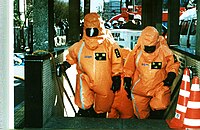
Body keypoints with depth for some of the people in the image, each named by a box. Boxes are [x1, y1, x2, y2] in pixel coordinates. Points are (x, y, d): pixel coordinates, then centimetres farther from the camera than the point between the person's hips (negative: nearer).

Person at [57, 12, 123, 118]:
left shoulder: (110, 45, -6)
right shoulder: (79, 46, -1)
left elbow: (117, 63, 0)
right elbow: (71, 56, 19)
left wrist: (116, 78, 0)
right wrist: (66, 64, 4)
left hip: (104, 84, 0)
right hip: (86, 79, 0)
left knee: (101, 111, 14)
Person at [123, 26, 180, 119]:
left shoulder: (164, 51, -9)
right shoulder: (136, 51, -7)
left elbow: (173, 64, 5)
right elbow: (129, 67, 6)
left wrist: (171, 75, -10)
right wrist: (127, 81, 2)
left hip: (159, 86, -1)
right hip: (140, 88, 1)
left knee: (160, 106, -28)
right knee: (141, 116, 10)